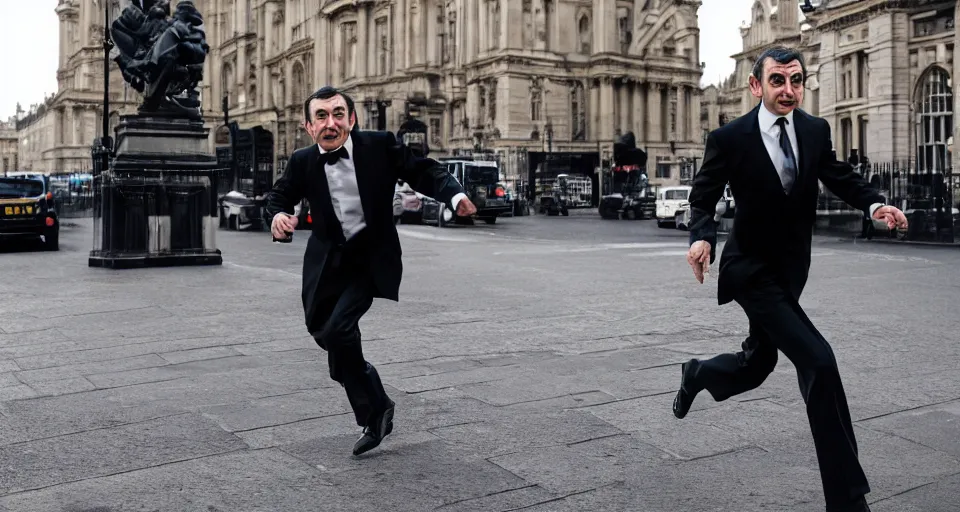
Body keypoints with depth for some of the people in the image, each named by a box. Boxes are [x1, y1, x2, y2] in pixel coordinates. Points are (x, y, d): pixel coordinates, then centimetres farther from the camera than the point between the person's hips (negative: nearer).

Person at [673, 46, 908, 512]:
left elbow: (839, 176, 9)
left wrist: (874, 204, -11)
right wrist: (701, 237, -25)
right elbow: (703, 196, -5)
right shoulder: (728, 138, -15)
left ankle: (697, 375, 55)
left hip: (791, 269, 6)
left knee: (758, 362, 19)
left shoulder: (815, 130, -2)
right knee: (818, 360, -19)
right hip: (752, 270, -6)